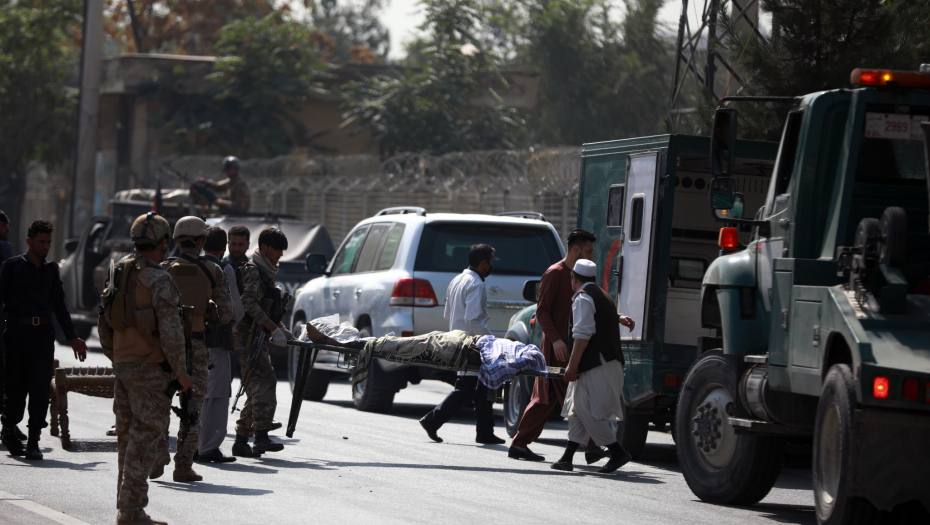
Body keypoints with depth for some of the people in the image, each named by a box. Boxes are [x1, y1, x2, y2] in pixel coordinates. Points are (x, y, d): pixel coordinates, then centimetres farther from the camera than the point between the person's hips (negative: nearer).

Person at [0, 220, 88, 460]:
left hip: (44, 332, 3)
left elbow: (59, 305, 21)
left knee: (41, 386, -7)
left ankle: (34, 440, -8)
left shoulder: (51, 268, 14)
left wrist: (72, 337, 21)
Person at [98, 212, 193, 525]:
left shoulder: (119, 275, 10)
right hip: (150, 368, -8)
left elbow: (104, 323, 16)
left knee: (128, 437, 14)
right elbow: (170, 331, -21)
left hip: (123, 366, 8)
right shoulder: (158, 281, -15)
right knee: (144, 437, -6)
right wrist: (180, 371, -13)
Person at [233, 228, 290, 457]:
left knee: (256, 390, 10)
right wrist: (274, 328, -24)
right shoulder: (252, 270, -9)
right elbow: (250, 304, -21)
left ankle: (241, 441, 14)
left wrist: (281, 329, 20)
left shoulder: (267, 272, 22)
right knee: (264, 381, -21)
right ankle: (261, 436, -30)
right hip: (248, 336, -10)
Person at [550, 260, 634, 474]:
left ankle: (618, 453, -11)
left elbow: (583, 334, -18)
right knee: (578, 409, 13)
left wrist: (573, 365, -17)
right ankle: (567, 457, 15)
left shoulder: (583, 297, -8)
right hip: (611, 361, 10)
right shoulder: (603, 296, 22)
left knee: (587, 411, -8)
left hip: (595, 367, -10)